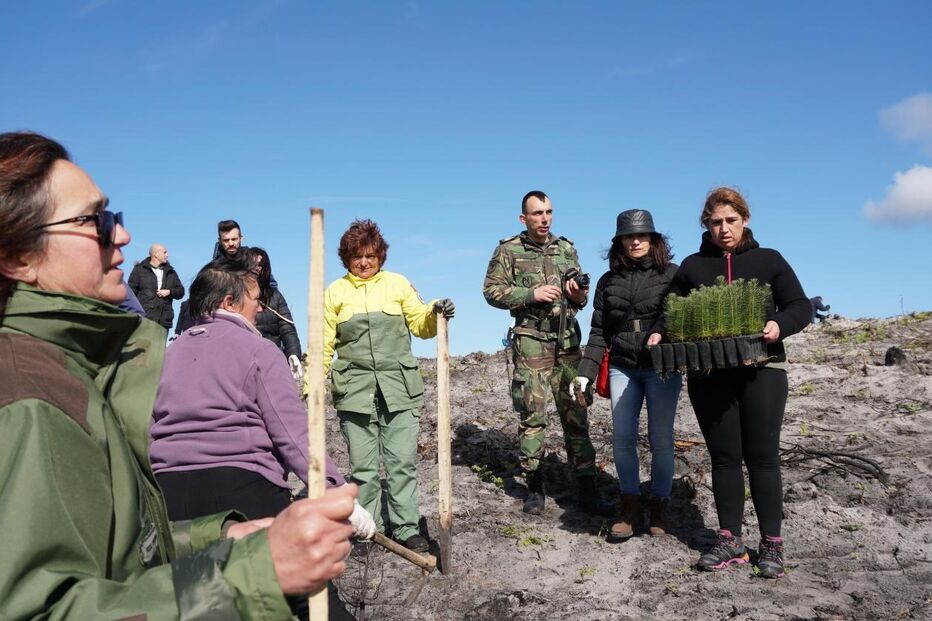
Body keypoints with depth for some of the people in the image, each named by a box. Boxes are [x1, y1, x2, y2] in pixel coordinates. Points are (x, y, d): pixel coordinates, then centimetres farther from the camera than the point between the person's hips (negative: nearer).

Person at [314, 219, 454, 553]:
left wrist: (435, 312, -15)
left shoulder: (398, 284, 7)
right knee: (363, 466, 4)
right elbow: (323, 344, 6)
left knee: (402, 461, 2)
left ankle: (407, 528, 12)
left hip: (399, 388, 0)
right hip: (355, 391, 0)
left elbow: (421, 326, 7)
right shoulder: (335, 291, 7)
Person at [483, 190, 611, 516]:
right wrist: (531, 294, -14)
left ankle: (586, 488, 9)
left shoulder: (567, 248, 13)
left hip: (568, 342, 3)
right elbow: (492, 290, -3)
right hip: (531, 341, -3)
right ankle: (534, 488, 12)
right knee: (532, 415, 0)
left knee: (576, 413, 2)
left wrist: (579, 296, -4)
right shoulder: (509, 250, 2)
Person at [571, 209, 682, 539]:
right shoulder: (609, 281, 10)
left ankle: (658, 508, 18)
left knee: (660, 439, 1)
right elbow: (599, 332, 10)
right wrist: (586, 374, 3)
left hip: (662, 367, -3)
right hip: (622, 368, 3)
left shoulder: (671, 273, 2)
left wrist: (662, 332, -24)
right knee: (622, 438, 1)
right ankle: (630, 507, 16)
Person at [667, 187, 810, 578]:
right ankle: (730, 541, 14)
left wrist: (779, 325, -17)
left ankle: (771, 544, 10)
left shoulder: (768, 260, 7)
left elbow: (800, 306, 4)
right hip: (709, 375, 2)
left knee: (762, 457, 0)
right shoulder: (692, 266, 11)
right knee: (724, 457, 6)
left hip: (762, 371, -2)